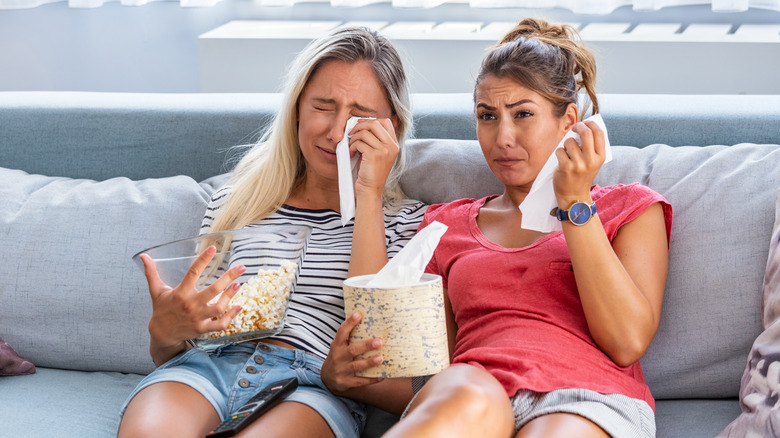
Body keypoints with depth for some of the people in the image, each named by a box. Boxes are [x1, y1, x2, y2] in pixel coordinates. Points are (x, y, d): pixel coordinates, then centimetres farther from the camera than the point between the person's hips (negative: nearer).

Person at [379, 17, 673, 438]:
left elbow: (627, 342, 1)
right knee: (466, 399, -40)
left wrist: (575, 205, -1)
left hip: (586, 400, -2)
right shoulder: (446, 223, 27)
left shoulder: (630, 208, 19)